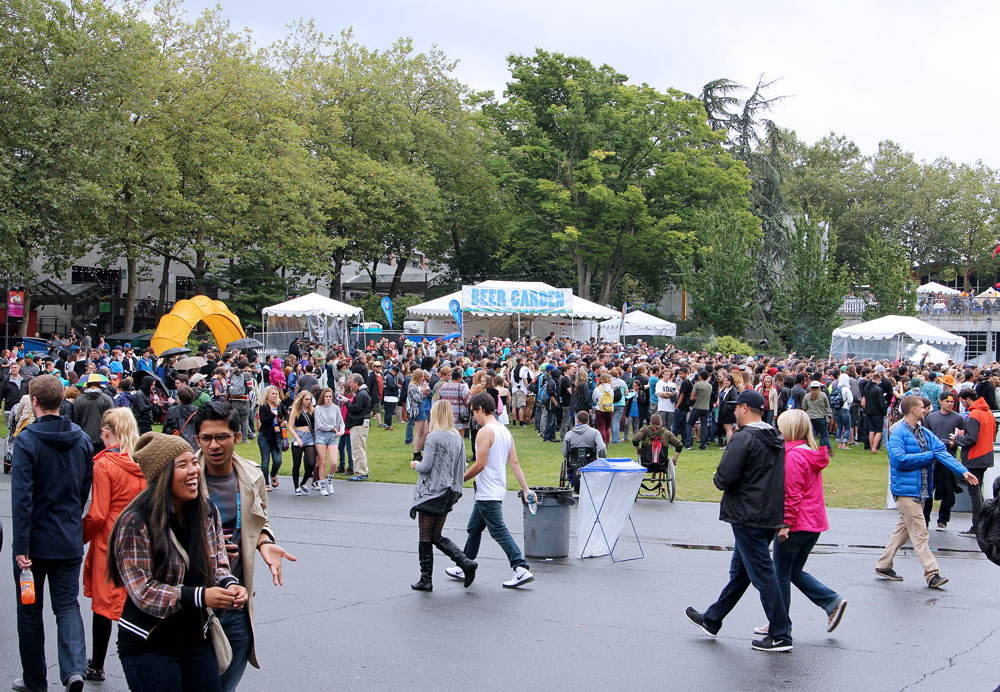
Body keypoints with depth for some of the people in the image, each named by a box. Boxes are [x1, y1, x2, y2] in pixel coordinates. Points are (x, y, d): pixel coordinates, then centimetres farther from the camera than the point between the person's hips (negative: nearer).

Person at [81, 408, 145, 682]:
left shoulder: (104, 465, -15)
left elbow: (97, 515, -14)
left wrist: (80, 539, 2)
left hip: (110, 541, -4)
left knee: (103, 602, 9)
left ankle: (96, 667, 23)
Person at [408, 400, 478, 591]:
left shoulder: (433, 437, -14)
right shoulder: (458, 438, 6)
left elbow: (426, 467, -16)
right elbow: (462, 469, 8)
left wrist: (416, 464, 5)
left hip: (431, 494, -7)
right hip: (447, 495, 7)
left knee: (426, 538, 3)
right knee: (437, 537, 16)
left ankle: (426, 579, 7)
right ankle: (466, 562, 0)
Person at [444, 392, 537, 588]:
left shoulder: (485, 432, -15)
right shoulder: (505, 431, 12)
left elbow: (480, 464, -19)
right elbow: (515, 463, 11)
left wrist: (459, 480, -7)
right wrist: (526, 489, 9)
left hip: (488, 493, -10)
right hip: (496, 491, 10)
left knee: (499, 531, -9)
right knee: (473, 529, 19)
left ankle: (522, 570, -14)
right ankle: (464, 568, 28)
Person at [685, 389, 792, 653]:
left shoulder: (744, 438, -17)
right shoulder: (776, 439, 11)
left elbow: (724, 479, -21)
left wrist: (719, 480, 2)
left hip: (748, 517, -9)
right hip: (771, 515, 9)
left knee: (762, 575, -4)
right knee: (739, 572, 18)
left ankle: (780, 636, -1)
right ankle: (711, 621, 31)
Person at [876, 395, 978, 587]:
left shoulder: (925, 433, 11)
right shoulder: (898, 433, -13)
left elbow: (942, 452, 2)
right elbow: (899, 458, -24)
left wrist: (963, 471, -10)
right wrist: (928, 456, -15)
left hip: (921, 490, 8)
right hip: (906, 490, -8)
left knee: (903, 529, 15)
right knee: (919, 532, -7)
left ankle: (883, 566, 24)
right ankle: (931, 573, -5)